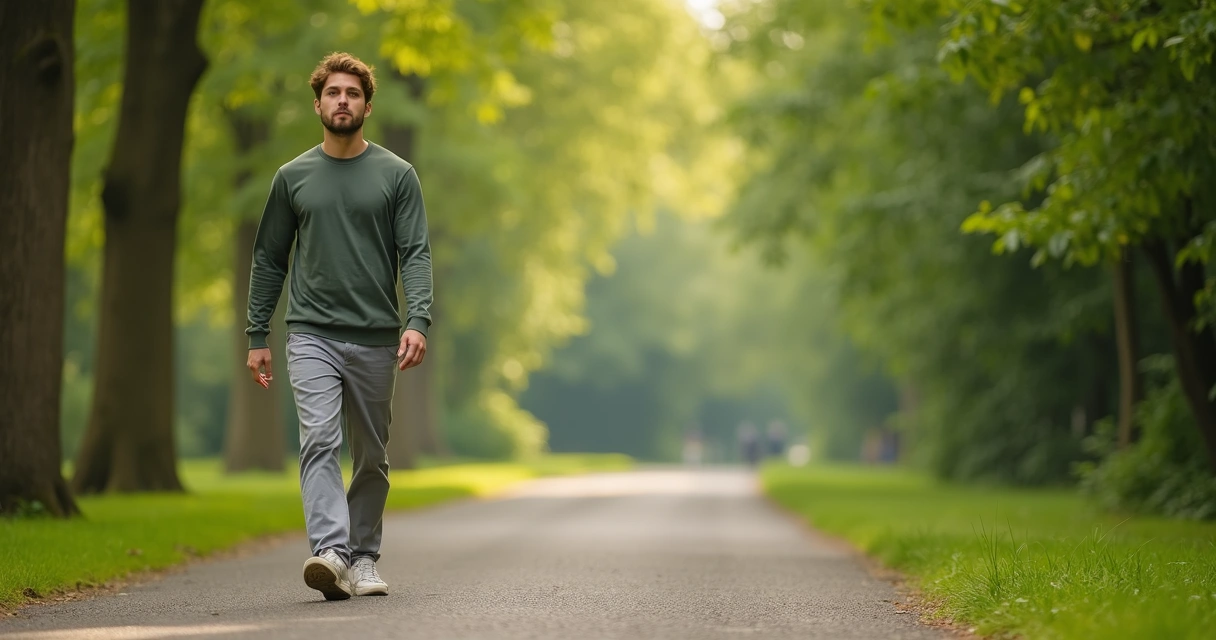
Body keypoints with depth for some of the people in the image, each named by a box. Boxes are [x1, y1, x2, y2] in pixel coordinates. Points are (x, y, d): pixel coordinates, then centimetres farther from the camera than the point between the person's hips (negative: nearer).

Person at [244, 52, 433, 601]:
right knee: (319, 440, -18)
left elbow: (416, 254, -1)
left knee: (372, 457, 8)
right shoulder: (293, 177, 9)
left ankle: (363, 557, 19)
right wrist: (257, 336, 9)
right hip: (312, 335, 0)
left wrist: (418, 321, -16)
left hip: (376, 339, 0)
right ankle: (330, 552, -28)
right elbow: (269, 259, 14)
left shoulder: (396, 175, 5)